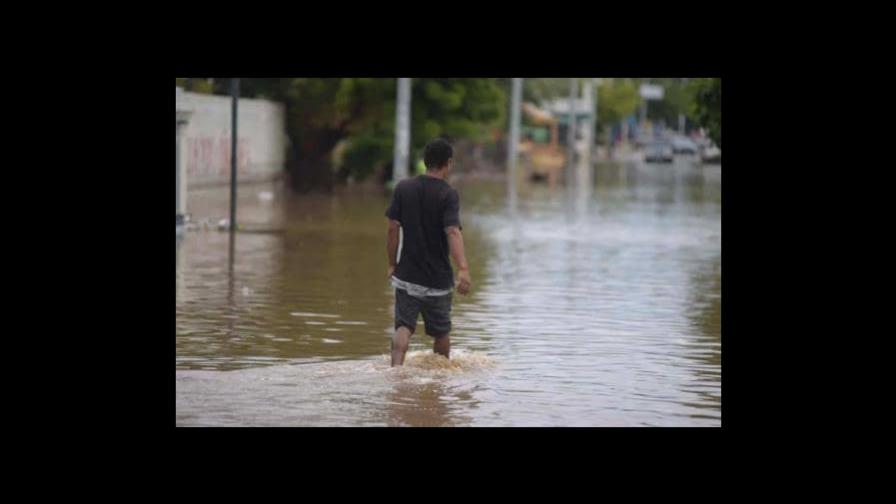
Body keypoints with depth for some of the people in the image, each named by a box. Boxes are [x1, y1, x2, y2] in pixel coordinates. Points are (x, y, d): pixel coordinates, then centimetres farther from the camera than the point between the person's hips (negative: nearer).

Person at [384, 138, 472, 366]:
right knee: (441, 332, 15)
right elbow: (453, 232, -24)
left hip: (407, 276, 2)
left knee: (403, 327, -2)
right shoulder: (448, 195, -11)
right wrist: (463, 269, -34)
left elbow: (393, 229, 1)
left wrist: (392, 265, 12)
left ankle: (396, 369, -25)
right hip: (437, 278, -2)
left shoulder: (403, 188, 1)